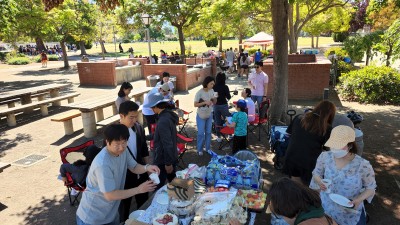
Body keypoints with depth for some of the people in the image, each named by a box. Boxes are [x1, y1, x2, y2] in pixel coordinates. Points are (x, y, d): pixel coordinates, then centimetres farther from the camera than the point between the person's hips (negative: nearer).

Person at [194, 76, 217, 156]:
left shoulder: (211, 91, -4)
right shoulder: (199, 92, -21)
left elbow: (214, 103, 5)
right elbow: (195, 104, -19)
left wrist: (215, 99, -17)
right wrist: (205, 102, -29)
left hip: (209, 115, 5)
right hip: (201, 116, -5)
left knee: (208, 132, 16)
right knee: (201, 133, 5)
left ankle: (208, 148, 31)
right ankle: (199, 149, 22)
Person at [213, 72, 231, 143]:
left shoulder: (214, 87, -7)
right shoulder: (225, 87, -14)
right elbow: (228, 97, -9)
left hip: (216, 105, 3)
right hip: (223, 105, -3)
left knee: (217, 121, 12)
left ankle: (218, 136, 19)